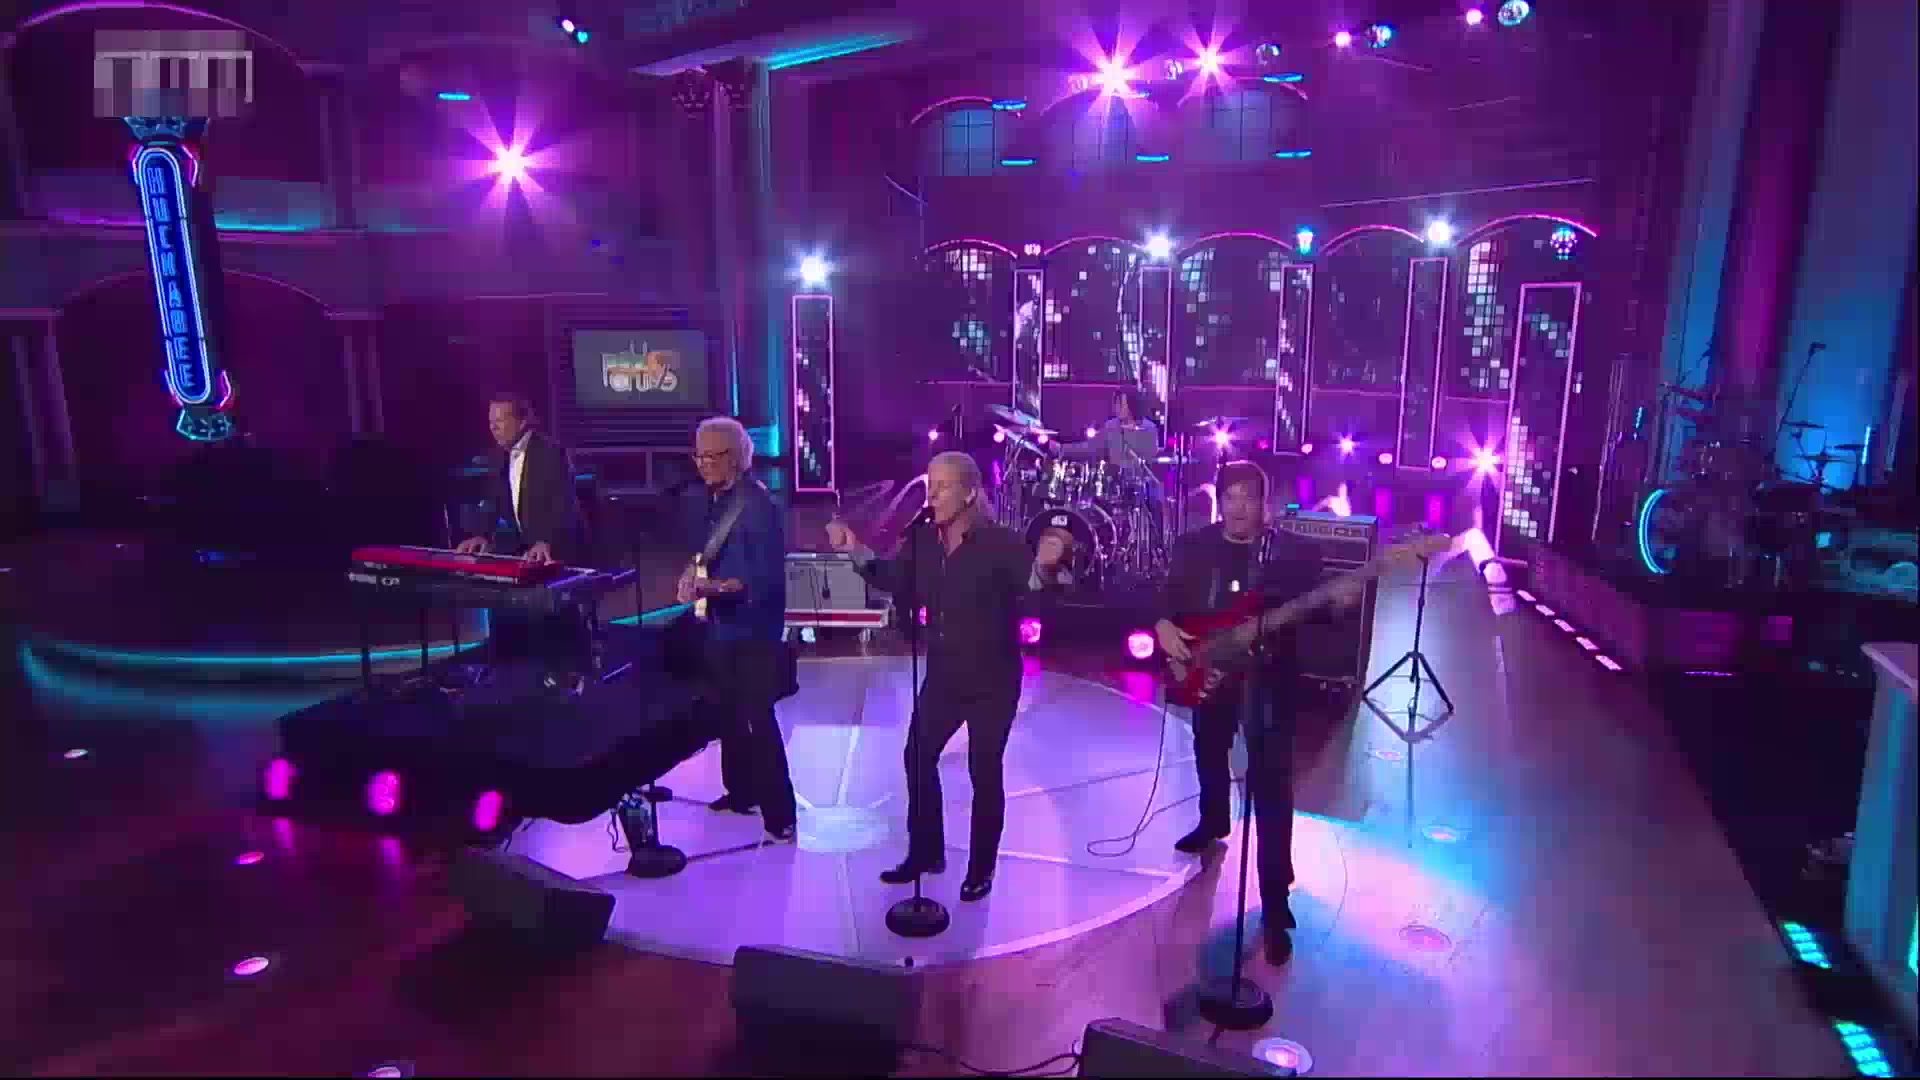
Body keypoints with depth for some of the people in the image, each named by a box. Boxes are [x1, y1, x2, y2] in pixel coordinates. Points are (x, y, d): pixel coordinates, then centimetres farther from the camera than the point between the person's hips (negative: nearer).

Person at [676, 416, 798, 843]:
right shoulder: (695, 499, 6)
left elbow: (767, 577, -22)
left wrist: (715, 587, -31)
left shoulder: (758, 504, -18)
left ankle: (779, 811, 2)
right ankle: (740, 790, 35)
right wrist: (690, 575, -1)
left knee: (758, 718, -7)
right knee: (726, 712, 18)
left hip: (753, 627, -8)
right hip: (715, 623, 8)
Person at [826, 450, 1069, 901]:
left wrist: (1044, 566, -45)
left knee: (984, 772, 5)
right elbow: (894, 581, 12)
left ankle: (981, 867, 24)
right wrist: (856, 552, 1)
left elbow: (1034, 586, -24)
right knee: (918, 758, 13)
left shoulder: (1000, 542, -18)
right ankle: (925, 852, 32)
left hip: (992, 681, -5)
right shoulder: (921, 538, -2)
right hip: (942, 675, 6)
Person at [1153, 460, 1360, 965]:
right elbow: (1167, 598, 9)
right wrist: (1163, 625, -10)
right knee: (1209, 757, 25)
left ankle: (1276, 907, 1)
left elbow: (1312, 611, -5)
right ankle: (1214, 822, 57)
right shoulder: (1192, 546, 2)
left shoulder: (1295, 551, -5)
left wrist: (1337, 601, -25)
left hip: (1269, 681, -4)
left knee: (1272, 791, -6)